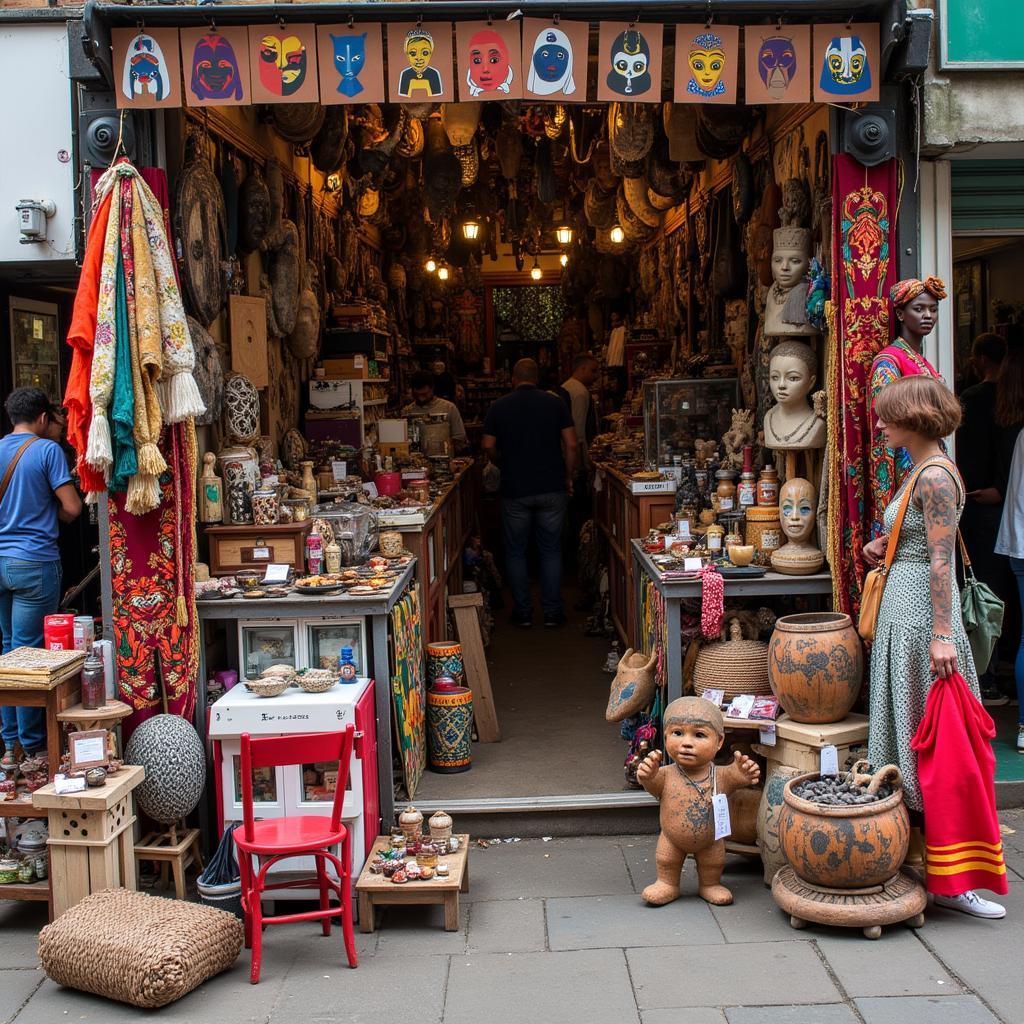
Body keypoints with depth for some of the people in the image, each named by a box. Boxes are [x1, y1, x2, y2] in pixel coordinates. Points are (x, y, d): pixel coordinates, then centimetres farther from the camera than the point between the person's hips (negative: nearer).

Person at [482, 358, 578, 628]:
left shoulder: (498, 407, 1)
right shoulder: (554, 403, 0)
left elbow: (489, 448, 0)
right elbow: (571, 445, -4)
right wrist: (568, 477, 9)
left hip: (514, 490, 0)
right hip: (551, 488, 1)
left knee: (515, 551, 11)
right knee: (551, 550, 10)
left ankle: (523, 612, 13)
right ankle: (552, 611, 11)